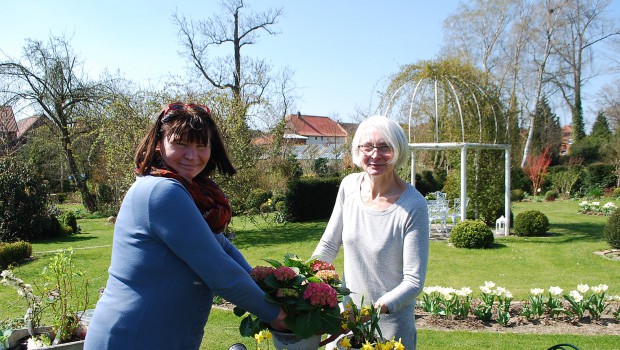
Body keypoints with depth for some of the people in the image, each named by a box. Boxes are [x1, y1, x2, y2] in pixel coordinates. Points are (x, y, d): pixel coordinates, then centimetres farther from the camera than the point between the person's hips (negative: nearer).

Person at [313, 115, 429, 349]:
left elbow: (414, 281, -19)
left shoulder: (413, 206, -19)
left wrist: (377, 308, -32)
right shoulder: (349, 186, -5)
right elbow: (328, 246, 4)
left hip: (391, 324, -4)